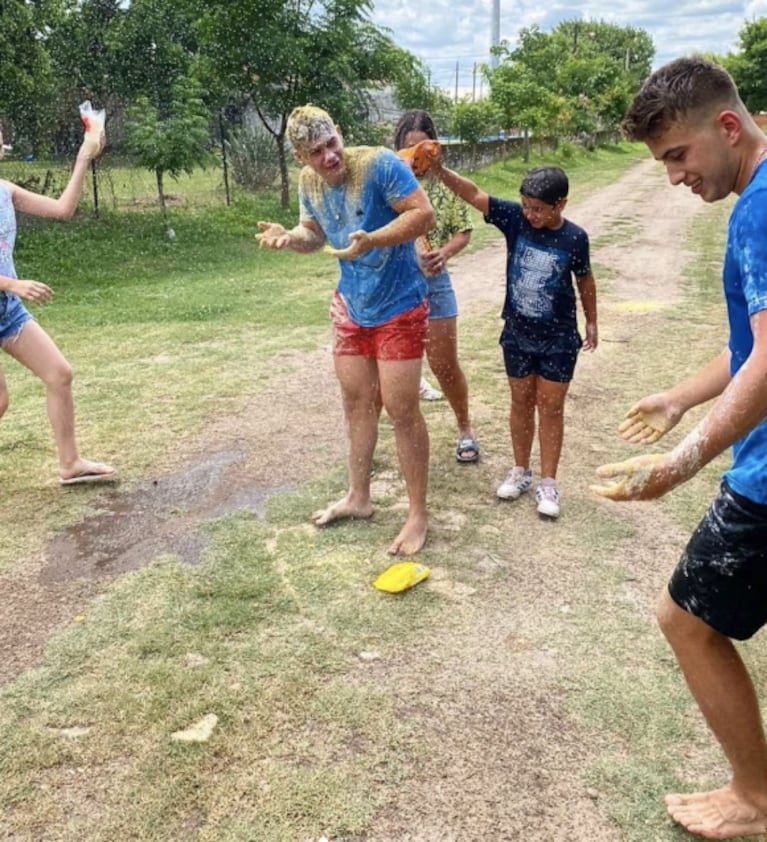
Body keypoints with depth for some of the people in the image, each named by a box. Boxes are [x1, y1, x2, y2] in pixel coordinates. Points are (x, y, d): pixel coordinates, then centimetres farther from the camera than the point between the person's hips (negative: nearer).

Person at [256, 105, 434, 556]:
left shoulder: (380, 163, -20)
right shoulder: (309, 181, 0)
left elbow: (425, 215, -23)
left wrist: (372, 240, -36)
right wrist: (290, 236, -9)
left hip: (399, 307, -7)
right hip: (350, 306, 7)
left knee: (401, 408, -4)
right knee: (357, 401, 15)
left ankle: (418, 514, 10)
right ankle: (359, 497, 31)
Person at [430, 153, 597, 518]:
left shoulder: (575, 238, -12)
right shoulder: (514, 217, -10)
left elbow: (584, 281, 4)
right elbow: (473, 194, -18)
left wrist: (591, 323, 12)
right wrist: (440, 170, -33)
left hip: (558, 339, -2)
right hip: (517, 334, 2)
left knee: (550, 407, 5)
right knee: (521, 402, 13)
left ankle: (548, 483, 15)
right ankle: (521, 471, 29)